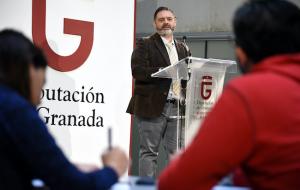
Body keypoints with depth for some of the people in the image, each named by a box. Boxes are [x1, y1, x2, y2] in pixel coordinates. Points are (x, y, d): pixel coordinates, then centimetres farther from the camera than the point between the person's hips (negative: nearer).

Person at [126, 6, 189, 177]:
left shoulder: (182, 48, 20)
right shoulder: (145, 45, 3)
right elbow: (138, 71, -11)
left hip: (177, 107, 5)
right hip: (153, 107, -4)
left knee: (177, 152, 2)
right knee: (149, 152, 0)